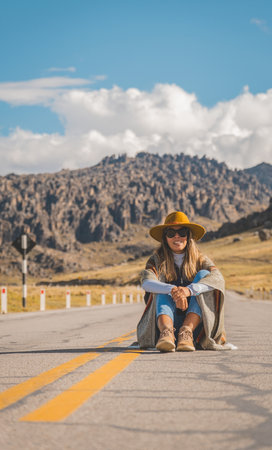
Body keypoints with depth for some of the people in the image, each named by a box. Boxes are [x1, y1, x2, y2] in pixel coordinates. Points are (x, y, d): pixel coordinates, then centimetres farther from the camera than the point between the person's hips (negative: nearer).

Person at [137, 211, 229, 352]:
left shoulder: (200, 260, 8)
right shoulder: (157, 260, 7)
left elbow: (218, 278, -14)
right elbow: (146, 283, -15)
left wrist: (189, 290, -33)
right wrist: (173, 290, -35)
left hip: (196, 323, 0)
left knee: (203, 274, -15)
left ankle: (186, 332, -36)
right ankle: (166, 332, -54)